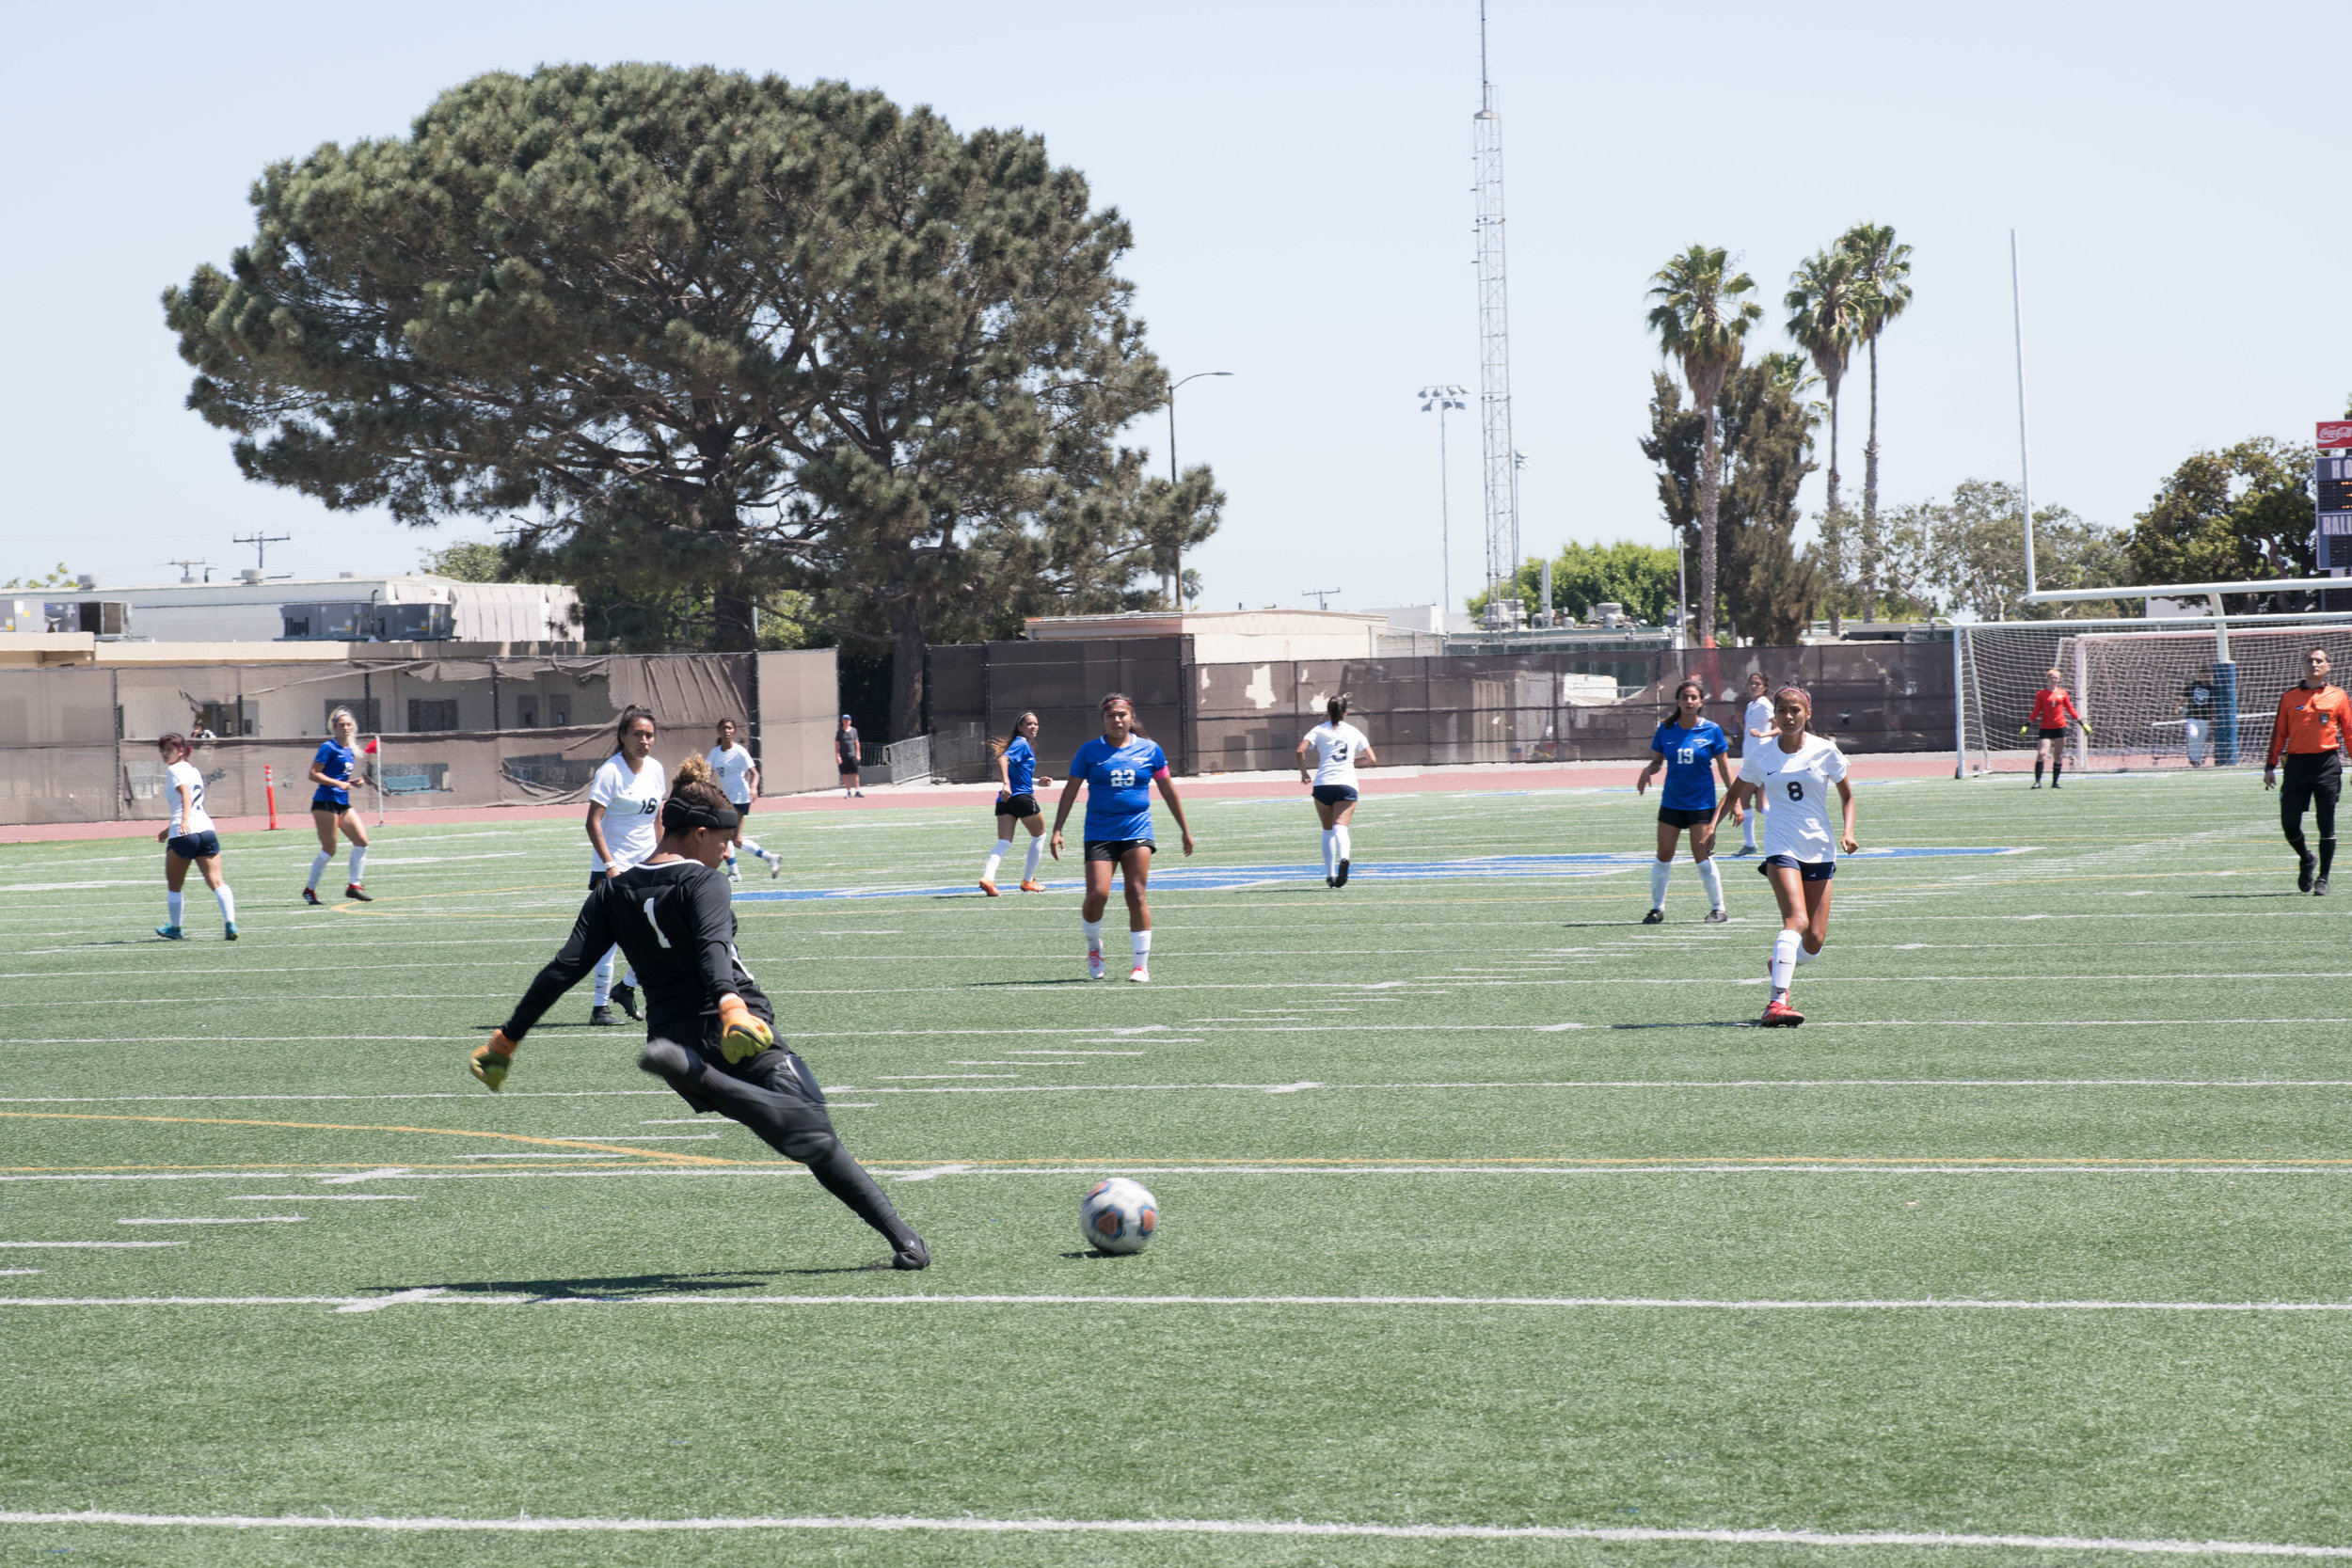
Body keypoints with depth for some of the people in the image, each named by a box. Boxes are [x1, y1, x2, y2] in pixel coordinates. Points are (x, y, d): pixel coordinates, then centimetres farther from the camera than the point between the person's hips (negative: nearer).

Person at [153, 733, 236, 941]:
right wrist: (169, 829, 40)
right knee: (216, 881, -5)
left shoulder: (175, 770, -1)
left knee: (174, 886, 12)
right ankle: (230, 923, -22)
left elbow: (186, 793, -20)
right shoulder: (193, 770, 23)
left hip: (183, 835, -7)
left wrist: (184, 821, -35)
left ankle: (175, 929, 23)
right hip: (206, 829, 7)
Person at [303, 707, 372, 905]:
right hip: (326, 802, -8)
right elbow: (313, 774, -14)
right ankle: (309, 889, 8)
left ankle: (353, 885, 3)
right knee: (329, 849, -5)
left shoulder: (349, 751, 15)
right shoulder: (329, 747, -9)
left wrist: (352, 782, 6)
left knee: (362, 840, -4)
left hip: (343, 803, 8)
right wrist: (338, 783, -21)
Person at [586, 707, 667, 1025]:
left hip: (647, 864, 7)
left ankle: (626, 987, 19)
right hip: (613, 867, -7)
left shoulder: (655, 769, 8)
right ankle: (600, 1006, 2)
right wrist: (609, 865, -23)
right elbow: (593, 822, -16)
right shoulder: (611, 771, -12)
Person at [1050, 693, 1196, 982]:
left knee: (1136, 896, -6)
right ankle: (1094, 947, 17)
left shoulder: (1149, 750, 6)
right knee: (1097, 895, -12)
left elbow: (1168, 790, 14)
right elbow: (1070, 791, 6)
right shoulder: (1090, 751, 3)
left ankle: (1141, 965, 1)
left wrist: (1185, 829, 16)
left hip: (1137, 830, 1)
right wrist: (1057, 830, -1)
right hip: (1100, 834, -1)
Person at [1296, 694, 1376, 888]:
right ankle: (1343, 858, -43)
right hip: (1347, 785, 0)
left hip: (1323, 784, 0)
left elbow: (1300, 751, -8)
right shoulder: (1354, 733, 12)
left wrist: (1304, 773, 7)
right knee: (1341, 827, -13)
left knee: (1328, 831, 13)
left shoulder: (1319, 730, 8)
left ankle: (1330, 875, 14)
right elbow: (1372, 760, 14)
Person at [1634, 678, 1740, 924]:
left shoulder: (1712, 730, -5)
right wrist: (1648, 771, -12)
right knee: (1663, 857, 3)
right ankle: (1657, 909, 16)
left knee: (1702, 857, -6)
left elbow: (1724, 769, 0)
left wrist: (1734, 802, -2)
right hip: (1671, 802, 3)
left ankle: (1718, 909, 9)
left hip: (1702, 802, -3)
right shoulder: (1666, 729, 0)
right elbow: (1657, 761, 11)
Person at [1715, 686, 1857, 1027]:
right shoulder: (1760, 756, 1)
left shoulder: (1825, 751, 1)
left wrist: (1847, 832, -4)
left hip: (1820, 851, 2)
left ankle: (1779, 967, 34)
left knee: (1814, 943, 0)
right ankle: (1777, 1001, -30)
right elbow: (1735, 794, 14)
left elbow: (1847, 796, 13)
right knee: (1797, 920, -26)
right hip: (1781, 847, -2)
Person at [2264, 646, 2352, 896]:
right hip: (2297, 763, 1)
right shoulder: (2289, 697, 10)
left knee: (2326, 825, -2)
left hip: (2327, 764, -1)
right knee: (2289, 822, -3)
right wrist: (2270, 766, 7)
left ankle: (2323, 879, 7)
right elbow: (2279, 733, 12)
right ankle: (2306, 861, 25)